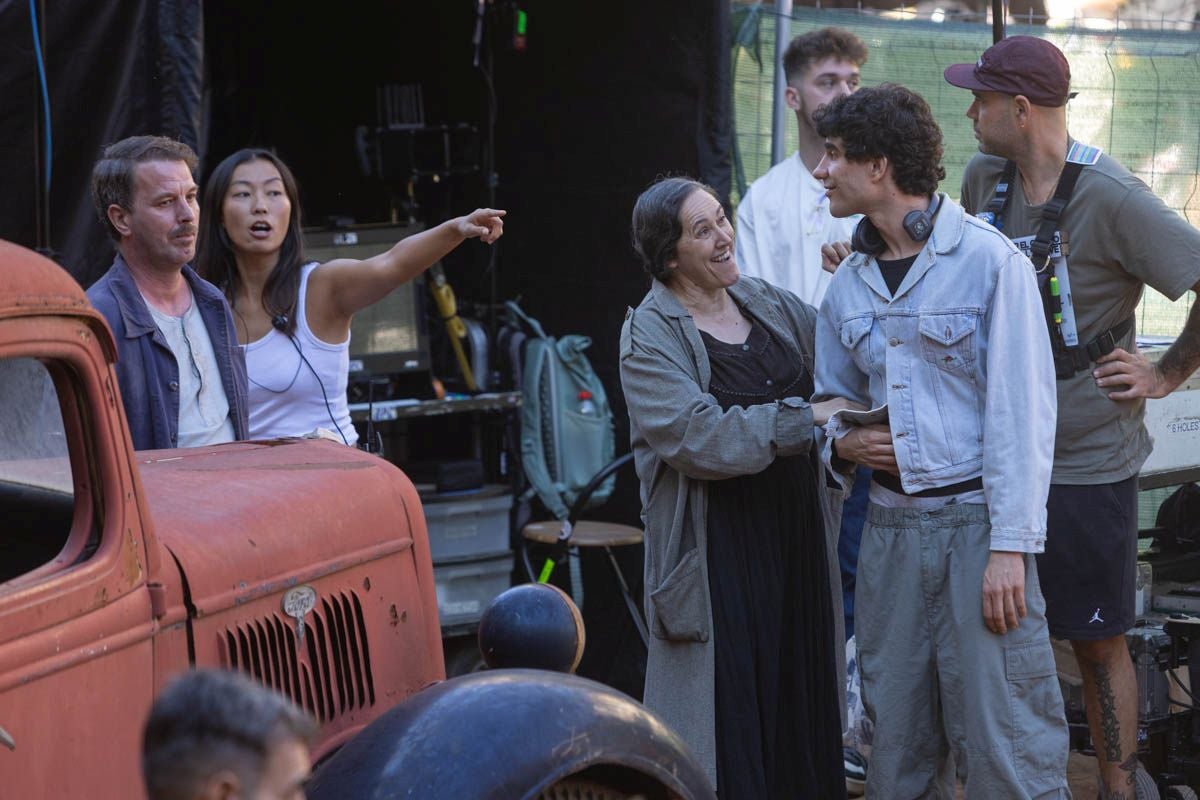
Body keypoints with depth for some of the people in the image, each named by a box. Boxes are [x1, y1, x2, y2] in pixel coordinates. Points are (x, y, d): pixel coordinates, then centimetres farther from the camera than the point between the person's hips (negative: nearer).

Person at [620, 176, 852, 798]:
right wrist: (807, 419, -21)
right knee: (734, 706, 0)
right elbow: (698, 436, -22)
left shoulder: (770, 304, 9)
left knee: (803, 691, 11)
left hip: (796, 535, 6)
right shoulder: (649, 338, -9)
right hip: (720, 552, -6)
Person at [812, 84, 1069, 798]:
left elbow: (1022, 411, -11)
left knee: (1005, 739, -6)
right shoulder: (849, 283, 12)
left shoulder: (989, 260, -7)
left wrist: (1011, 547, -16)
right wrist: (843, 441, 1)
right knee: (899, 739, 11)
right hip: (891, 524, 6)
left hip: (977, 522, -6)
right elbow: (833, 397, 25)